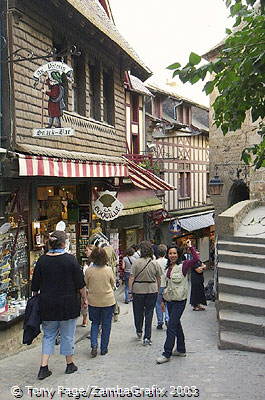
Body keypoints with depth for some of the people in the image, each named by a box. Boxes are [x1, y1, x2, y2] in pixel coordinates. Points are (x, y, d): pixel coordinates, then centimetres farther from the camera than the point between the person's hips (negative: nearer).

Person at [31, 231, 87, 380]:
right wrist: (85, 298, 5)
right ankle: (70, 364, 24)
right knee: (68, 335, 12)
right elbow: (80, 283, -7)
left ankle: (43, 367, 9)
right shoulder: (70, 259, -11)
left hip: (47, 304, 3)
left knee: (48, 335, 14)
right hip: (68, 304, -3)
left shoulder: (42, 260, -3)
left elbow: (35, 285, 4)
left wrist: (35, 298, 20)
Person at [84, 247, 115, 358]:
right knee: (106, 325, 12)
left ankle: (94, 345, 2)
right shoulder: (108, 270, -12)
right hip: (108, 301, -1)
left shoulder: (89, 270, -12)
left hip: (93, 301, 1)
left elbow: (86, 285, 2)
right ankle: (104, 349, 18)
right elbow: (113, 284, 3)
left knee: (95, 323, 18)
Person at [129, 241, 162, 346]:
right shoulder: (155, 263, -4)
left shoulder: (136, 262, -10)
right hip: (152, 290, 1)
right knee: (149, 312, 7)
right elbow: (158, 279, 4)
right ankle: (147, 337, 7)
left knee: (138, 311, 17)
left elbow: (132, 278, -10)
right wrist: (157, 289, 17)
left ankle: (139, 331, 36)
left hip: (138, 290, -1)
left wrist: (130, 290, -1)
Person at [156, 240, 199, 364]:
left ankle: (167, 354, -1)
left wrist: (190, 247, -19)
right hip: (170, 300, 8)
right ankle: (181, 350, 29)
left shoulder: (183, 265, -10)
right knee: (176, 324, 16)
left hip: (179, 300, -8)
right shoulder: (169, 267, 11)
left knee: (171, 326, -7)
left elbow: (196, 259, -25)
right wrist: (164, 298, 19)